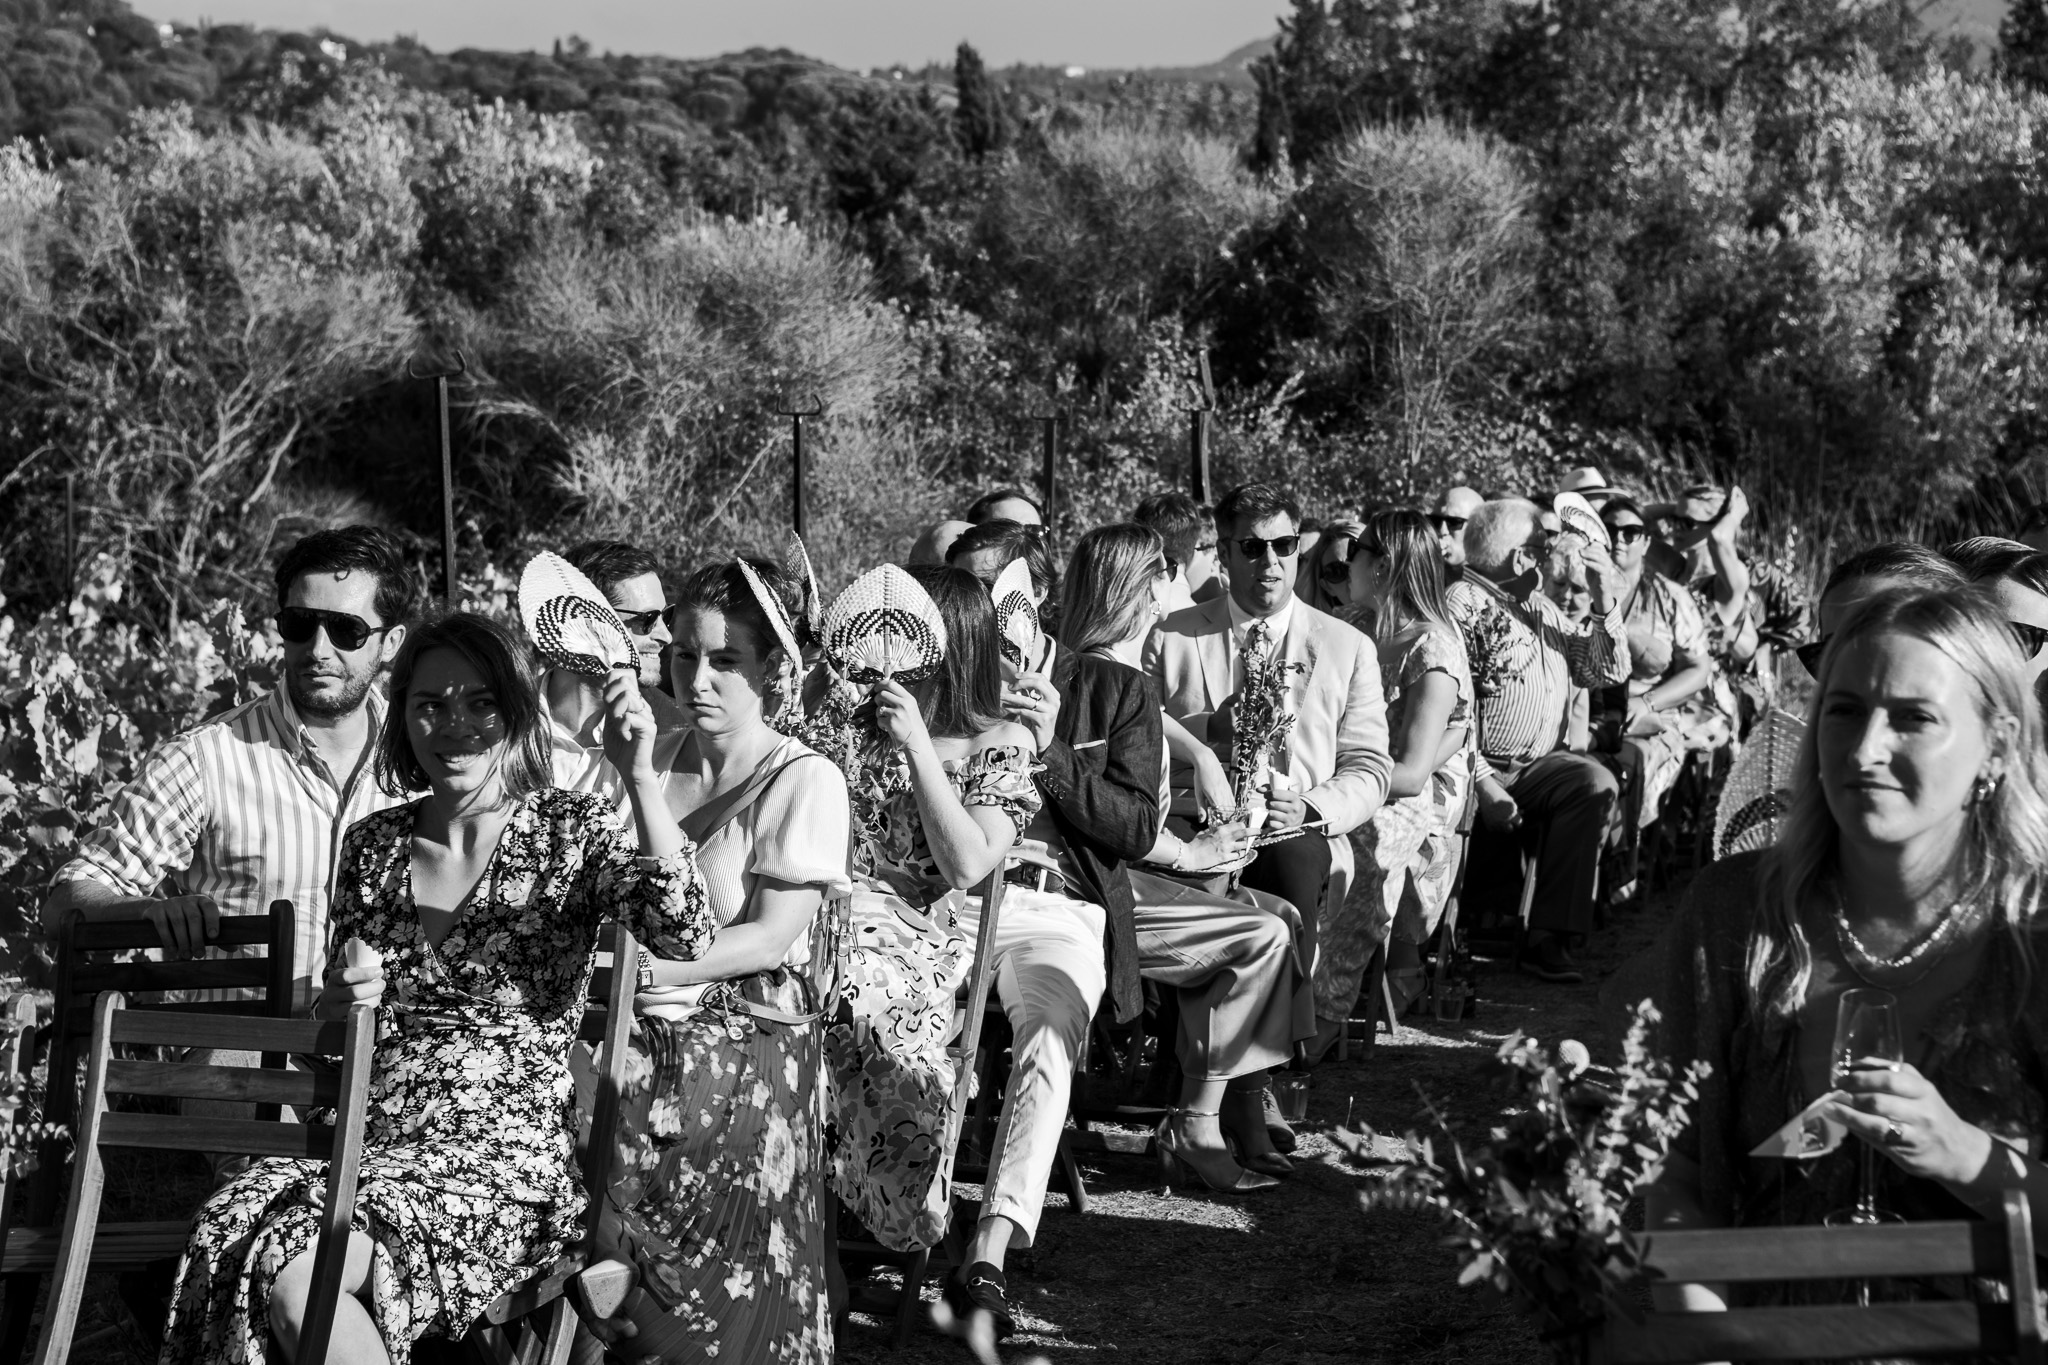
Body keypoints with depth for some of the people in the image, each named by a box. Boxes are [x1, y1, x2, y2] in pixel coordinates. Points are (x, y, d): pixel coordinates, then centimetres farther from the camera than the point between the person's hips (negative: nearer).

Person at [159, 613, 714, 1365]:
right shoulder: (372, 844, 11)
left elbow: (684, 935, -20)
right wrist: (340, 1001, -3)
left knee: (297, 1269, -27)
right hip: (372, 1141, 4)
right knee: (229, 1235, -27)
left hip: (510, 1152, -4)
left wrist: (641, 776, -30)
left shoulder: (571, 830, -1)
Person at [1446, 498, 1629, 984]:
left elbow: (1607, 673, 18)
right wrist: (1481, 782, -22)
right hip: (1481, 765, -6)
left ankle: (1549, 937, -23)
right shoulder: (1463, 603, -5)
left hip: (1538, 764, 6)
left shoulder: (1543, 609, 21)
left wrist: (1604, 602, 4)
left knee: (1595, 783, -22)